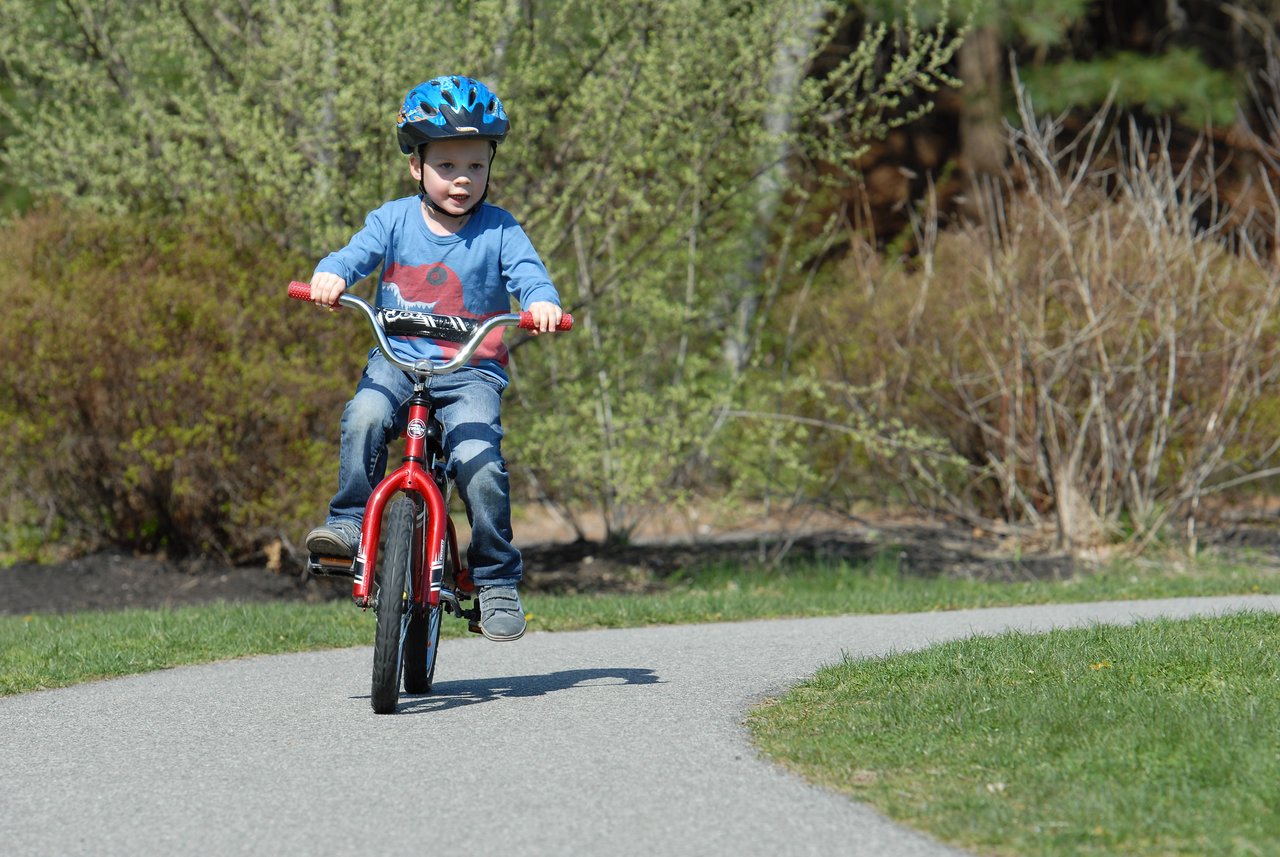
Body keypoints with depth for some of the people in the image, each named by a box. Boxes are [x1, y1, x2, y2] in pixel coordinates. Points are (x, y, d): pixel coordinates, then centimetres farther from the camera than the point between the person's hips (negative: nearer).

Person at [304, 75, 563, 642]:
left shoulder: (499, 230, 3)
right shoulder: (394, 220, 6)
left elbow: (527, 273, -8)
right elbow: (357, 253, -6)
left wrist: (542, 302, -32)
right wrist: (331, 275, -29)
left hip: (472, 372, -1)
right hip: (397, 360, 1)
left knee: (478, 462, -23)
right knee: (364, 417, -31)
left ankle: (496, 580, -7)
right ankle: (350, 524, -18)